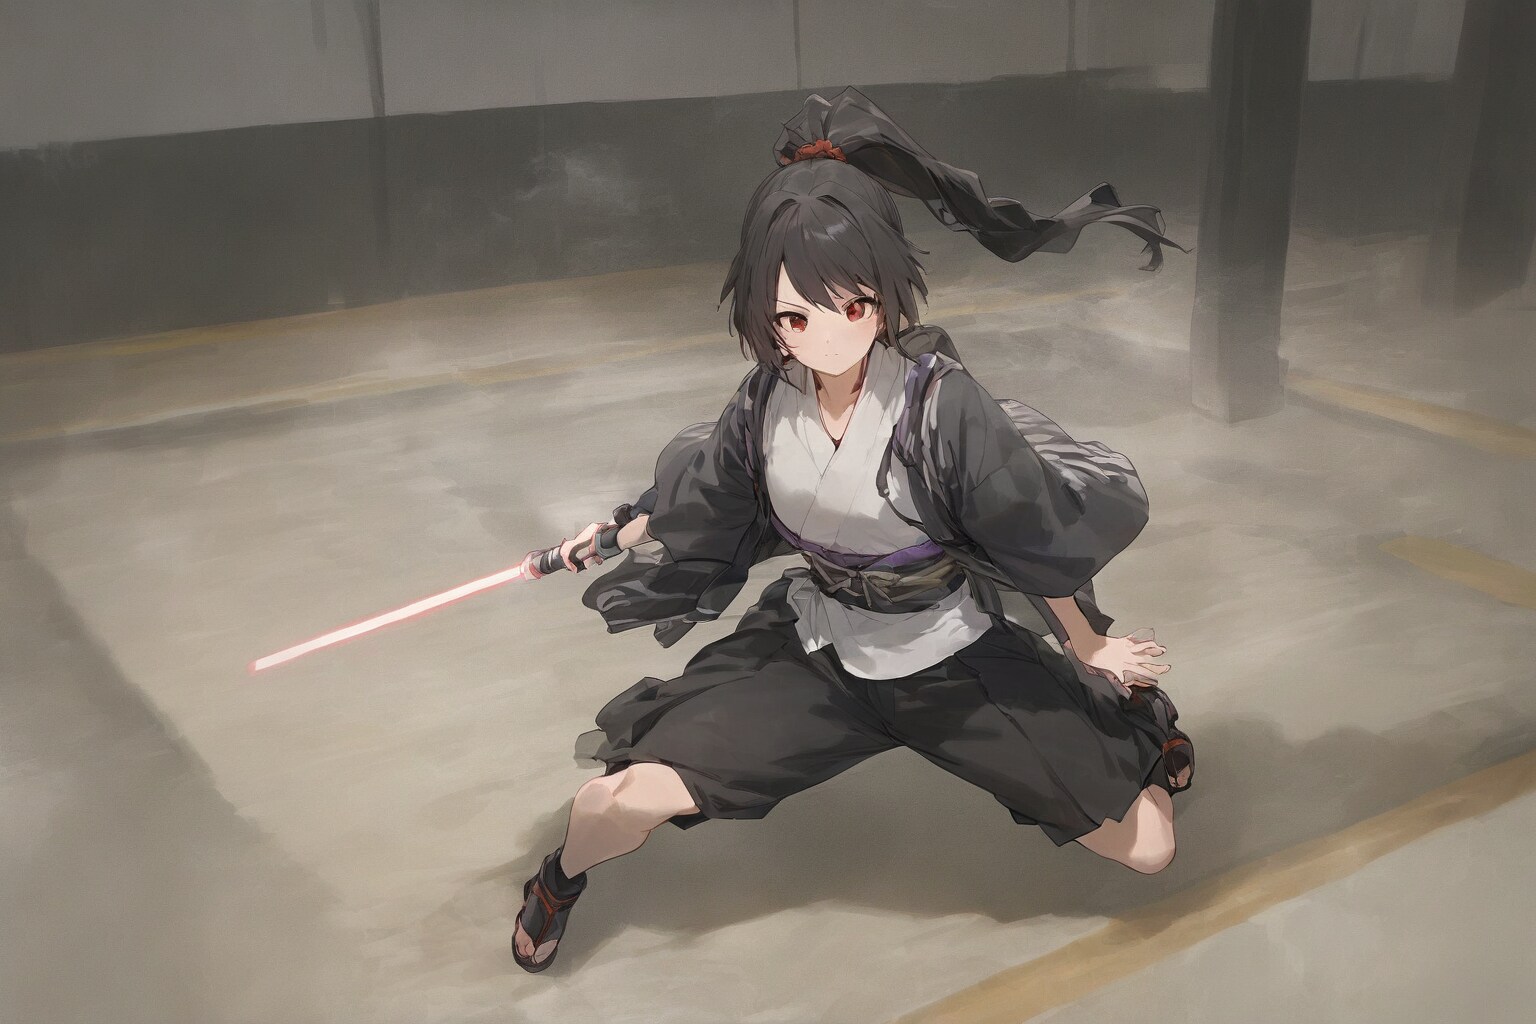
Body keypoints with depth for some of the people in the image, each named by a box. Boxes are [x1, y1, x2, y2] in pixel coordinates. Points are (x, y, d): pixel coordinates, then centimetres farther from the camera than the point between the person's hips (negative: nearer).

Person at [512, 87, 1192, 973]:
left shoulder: (944, 403, -27)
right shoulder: (772, 397, -13)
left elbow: (1041, 542, -14)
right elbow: (711, 499, 8)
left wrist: (1090, 650, -3)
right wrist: (622, 535, 11)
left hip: (955, 665, -2)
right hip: (814, 651, 3)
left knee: (1148, 850, 2)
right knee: (623, 799, -11)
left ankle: (1136, 713, 35)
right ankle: (565, 876, 26)